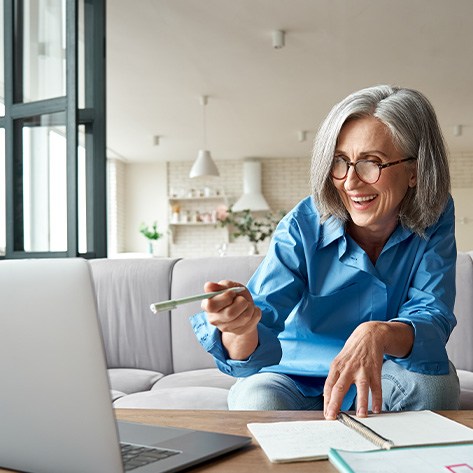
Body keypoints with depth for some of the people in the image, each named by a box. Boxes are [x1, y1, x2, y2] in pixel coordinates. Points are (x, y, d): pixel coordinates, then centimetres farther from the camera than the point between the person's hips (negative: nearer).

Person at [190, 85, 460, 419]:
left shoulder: (434, 219, -13)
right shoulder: (302, 228, -21)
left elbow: (432, 318, -24)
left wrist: (378, 335, -47)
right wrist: (241, 328, -54)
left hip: (380, 379, 2)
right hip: (298, 378, -1)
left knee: (433, 378, -28)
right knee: (257, 401, -32)